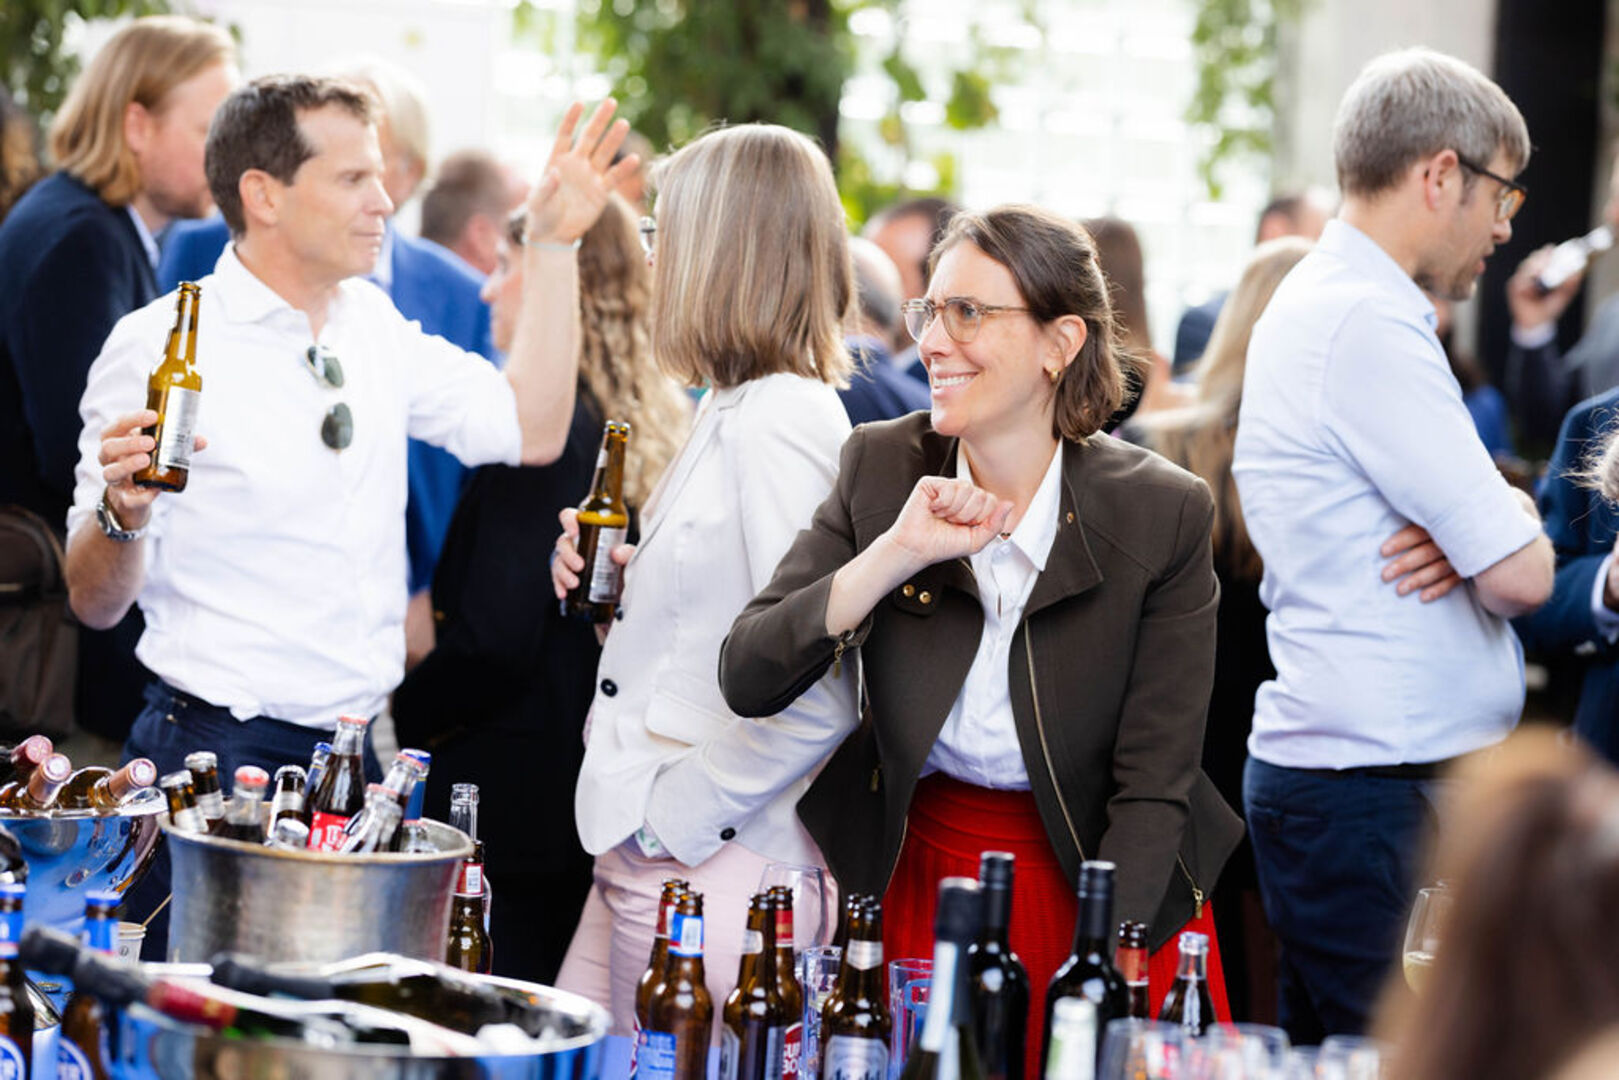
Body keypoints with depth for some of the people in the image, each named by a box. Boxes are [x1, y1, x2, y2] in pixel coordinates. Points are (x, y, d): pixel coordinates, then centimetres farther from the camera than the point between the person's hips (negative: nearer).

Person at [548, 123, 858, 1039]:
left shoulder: (776, 424, -17)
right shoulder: (736, 414, 14)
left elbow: (812, 699, -23)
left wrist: (669, 819, -17)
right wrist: (617, 577, 7)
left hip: (713, 879, -9)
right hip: (648, 861, 9)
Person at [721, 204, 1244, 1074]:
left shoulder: (1163, 514, -13)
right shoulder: (881, 467, -6)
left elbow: (1153, 785, -13)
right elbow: (746, 682, -12)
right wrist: (893, 556, -24)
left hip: (1098, 882, -2)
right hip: (920, 883, 2)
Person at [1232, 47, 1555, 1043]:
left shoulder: (1318, 303, 17)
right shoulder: (1370, 327, -16)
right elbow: (1521, 577, -18)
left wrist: (1477, 529, -4)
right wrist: (1514, 519, 5)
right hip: (1382, 798, -10)